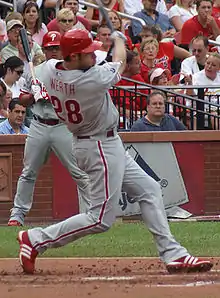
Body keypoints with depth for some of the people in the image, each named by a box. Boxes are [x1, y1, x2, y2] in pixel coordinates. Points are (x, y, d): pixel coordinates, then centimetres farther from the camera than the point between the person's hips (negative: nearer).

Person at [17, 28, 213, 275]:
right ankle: (36, 239, 0)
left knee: (149, 190, 14)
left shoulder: (49, 70, -9)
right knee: (101, 219, -4)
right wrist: (118, 39, 13)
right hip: (102, 149, -10)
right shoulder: (94, 79, -28)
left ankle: (173, 254, 14)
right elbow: (119, 62, -6)